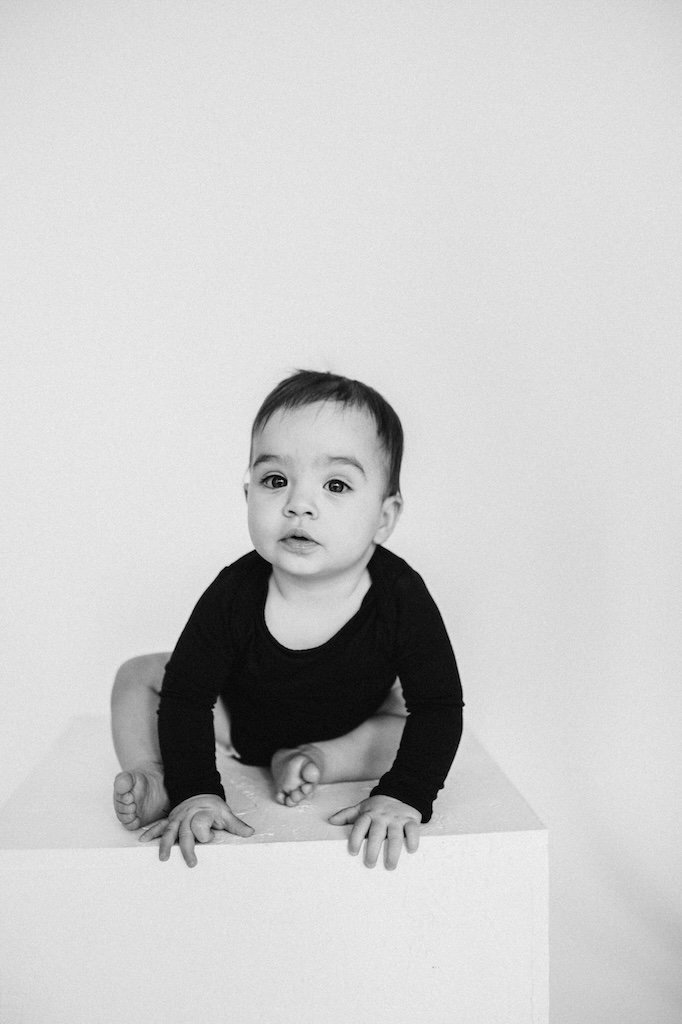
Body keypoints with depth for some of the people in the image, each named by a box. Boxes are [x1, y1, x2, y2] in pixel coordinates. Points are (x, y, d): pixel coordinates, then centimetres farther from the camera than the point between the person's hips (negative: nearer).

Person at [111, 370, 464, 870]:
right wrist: (196, 790, -36)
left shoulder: (401, 597, -33)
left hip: (349, 723, 0)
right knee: (138, 677, -9)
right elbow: (187, 695, -25)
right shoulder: (235, 593, -31)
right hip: (240, 715, 0)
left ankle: (316, 760, -17)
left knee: (415, 729, -21)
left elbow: (439, 706, -29)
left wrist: (403, 796, -41)